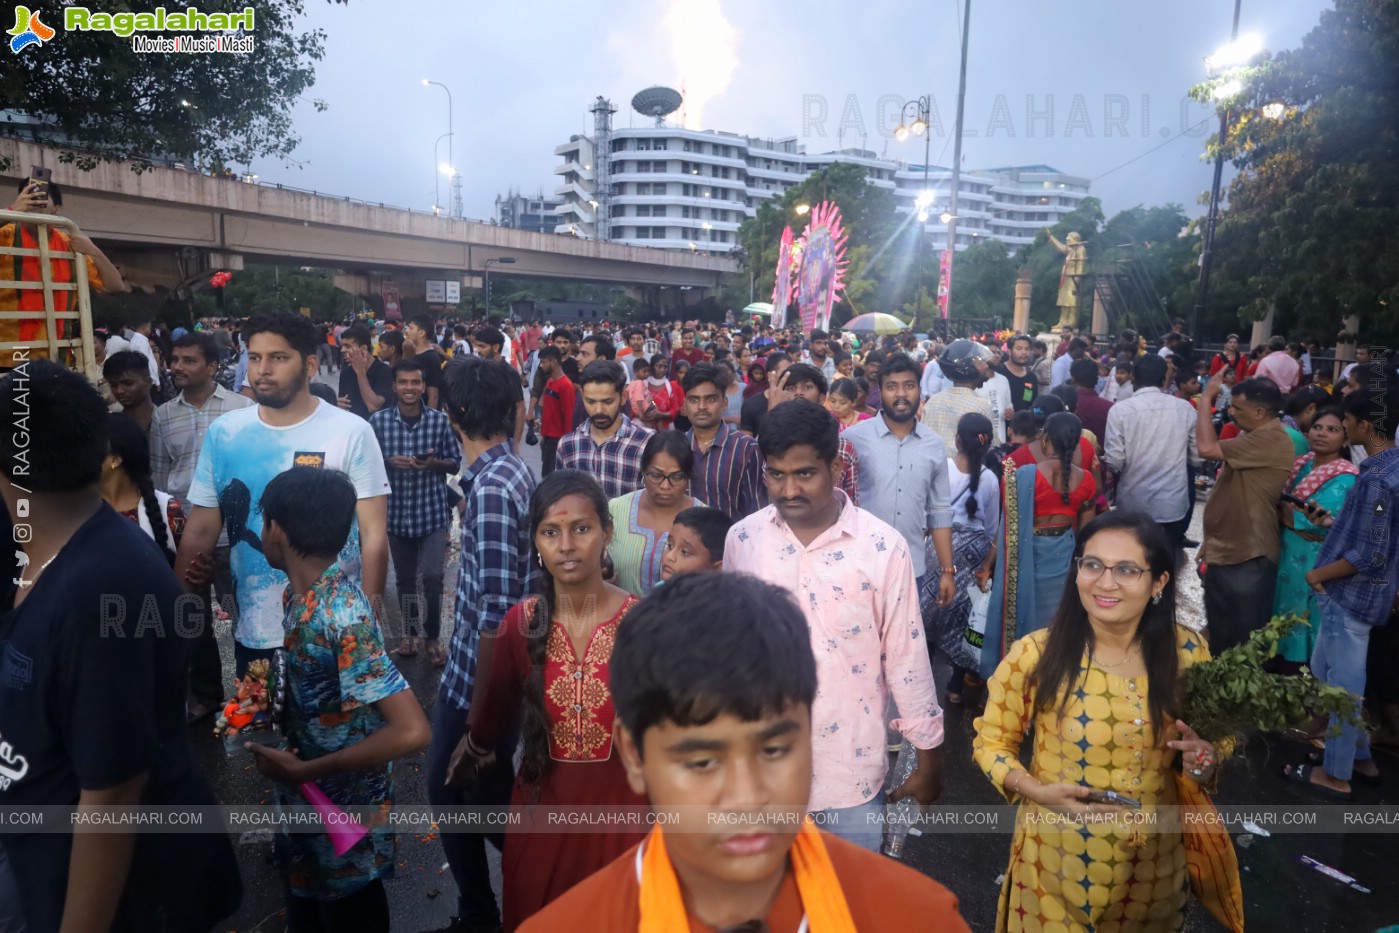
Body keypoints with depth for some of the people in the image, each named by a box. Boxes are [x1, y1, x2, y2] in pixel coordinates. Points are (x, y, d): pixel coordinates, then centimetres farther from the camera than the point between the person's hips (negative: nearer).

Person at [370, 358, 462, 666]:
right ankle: (410, 632, 36)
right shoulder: (378, 420, -6)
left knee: (433, 577, -6)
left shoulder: (440, 421, -7)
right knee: (404, 578, 15)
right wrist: (388, 462, -17)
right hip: (396, 512, 2)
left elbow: (456, 464, 1)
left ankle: (433, 637, 16)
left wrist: (434, 463, -19)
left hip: (433, 512, -1)